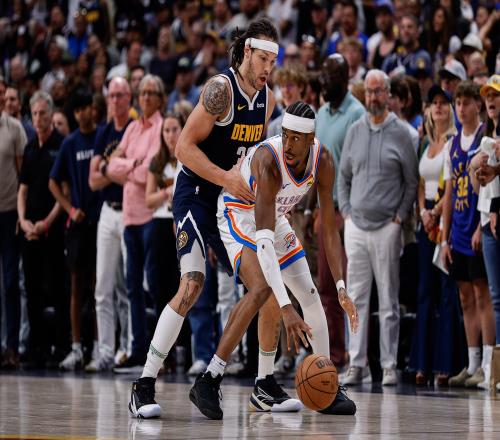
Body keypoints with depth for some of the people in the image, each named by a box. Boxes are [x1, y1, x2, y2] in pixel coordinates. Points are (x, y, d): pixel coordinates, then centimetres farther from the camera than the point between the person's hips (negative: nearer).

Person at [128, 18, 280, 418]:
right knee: (192, 284, -22)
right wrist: (226, 178, -29)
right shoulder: (221, 89, -18)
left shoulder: (267, 98, 6)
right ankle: (144, 386, -20)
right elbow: (185, 146, -21)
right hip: (197, 194, -8)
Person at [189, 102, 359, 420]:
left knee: (310, 295, 7)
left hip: (276, 218, 7)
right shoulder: (268, 159, -38)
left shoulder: (323, 161, -19)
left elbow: (330, 229, -11)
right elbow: (264, 241, -44)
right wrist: (285, 308, -50)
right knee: (262, 289, -29)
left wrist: (341, 288, -20)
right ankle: (207, 382, -28)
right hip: (240, 215, -7)